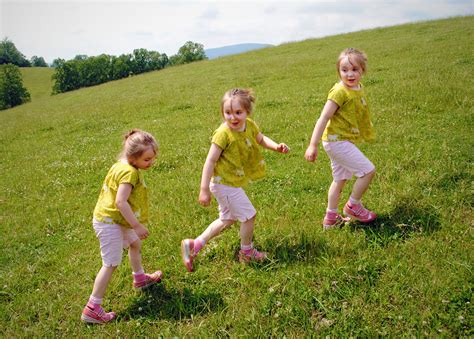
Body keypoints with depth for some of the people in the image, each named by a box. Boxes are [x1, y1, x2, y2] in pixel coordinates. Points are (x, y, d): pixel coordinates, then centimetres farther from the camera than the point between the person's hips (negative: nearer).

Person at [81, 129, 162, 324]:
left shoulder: (124, 167, 5)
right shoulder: (129, 172, -25)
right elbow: (121, 202, -32)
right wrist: (137, 225, -28)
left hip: (117, 220, 10)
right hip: (109, 222, -10)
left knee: (135, 243, 28)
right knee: (111, 263, -5)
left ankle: (140, 278, 51)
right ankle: (92, 309, 1)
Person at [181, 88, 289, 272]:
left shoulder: (250, 125, -5)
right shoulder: (223, 133, -25)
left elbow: (261, 139, 17)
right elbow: (210, 161, -22)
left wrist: (276, 146, -3)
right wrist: (204, 190, -22)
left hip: (232, 182, 8)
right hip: (225, 183, -8)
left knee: (227, 219, 21)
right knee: (249, 215, 5)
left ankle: (194, 245, 27)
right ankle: (247, 252, 27)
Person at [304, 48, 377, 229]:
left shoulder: (359, 88, 5)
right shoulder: (340, 91, -20)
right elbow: (323, 118, -22)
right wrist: (312, 145, -24)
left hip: (343, 141, 9)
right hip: (337, 141, -9)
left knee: (340, 179, 18)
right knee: (368, 170, -7)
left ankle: (331, 218, 30)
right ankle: (353, 206, 11)